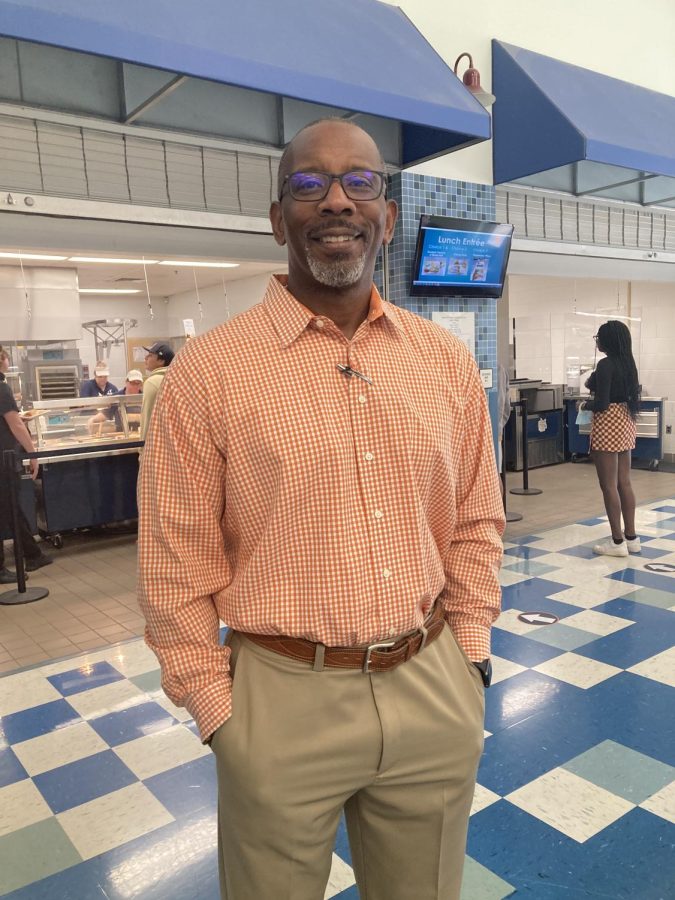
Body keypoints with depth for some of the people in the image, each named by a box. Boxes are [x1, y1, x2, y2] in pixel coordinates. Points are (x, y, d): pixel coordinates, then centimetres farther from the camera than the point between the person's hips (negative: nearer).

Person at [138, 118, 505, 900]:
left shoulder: (447, 360, 2)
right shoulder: (208, 370, -10)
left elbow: (474, 524, 9)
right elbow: (177, 569, -7)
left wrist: (469, 654, 7)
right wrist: (217, 712, -3)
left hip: (434, 691, 4)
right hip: (284, 699, -3)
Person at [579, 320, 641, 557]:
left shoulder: (606, 364, -16)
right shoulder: (628, 363, 9)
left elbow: (602, 404, -19)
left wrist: (585, 404, 0)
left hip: (608, 424, -9)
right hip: (625, 421, 9)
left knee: (609, 485, -3)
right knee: (624, 483, 13)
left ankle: (618, 542, 2)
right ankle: (631, 537, 19)